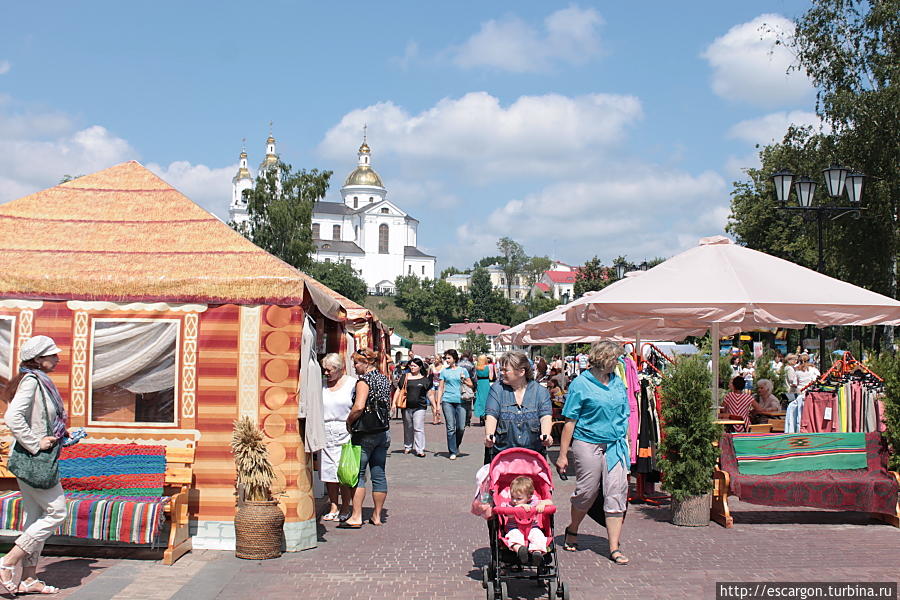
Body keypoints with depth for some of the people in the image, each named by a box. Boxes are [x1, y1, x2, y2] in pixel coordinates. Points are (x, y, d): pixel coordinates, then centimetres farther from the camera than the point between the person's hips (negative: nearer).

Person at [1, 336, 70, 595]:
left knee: (35, 517, 11)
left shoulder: (42, 382, 13)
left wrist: (61, 436, 10)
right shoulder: (31, 381, -15)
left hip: (40, 458, 10)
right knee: (56, 512, -6)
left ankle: (28, 579, 16)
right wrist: (36, 444, -22)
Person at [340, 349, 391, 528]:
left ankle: (356, 517, -3)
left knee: (358, 474, -1)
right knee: (379, 475, 9)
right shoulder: (384, 380, 11)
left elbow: (359, 407, -24)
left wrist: (349, 422, -10)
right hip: (383, 432, 8)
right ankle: (377, 516, 16)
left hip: (365, 434, -8)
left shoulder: (364, 381, -13)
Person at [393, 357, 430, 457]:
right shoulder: (405, 377, 8)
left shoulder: (424, 380, 6)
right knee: (408, 428, 12)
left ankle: (419, 450, -6)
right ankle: (407, 447, 26)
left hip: (419, 407, -2)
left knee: (419, 428, -8)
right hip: (406, 406, 2)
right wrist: (394, 403, 2)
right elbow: (398, 391, 10)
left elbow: (429, 394, 9)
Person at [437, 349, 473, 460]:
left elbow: (471, 385, 13)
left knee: (461, 428, -1)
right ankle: (452, 452, 3)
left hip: (460, 401, 0)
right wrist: (438, 403, 3)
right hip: (447, 401, 0)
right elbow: (441, 388, 10)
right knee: (451, 428, -3)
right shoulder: (444, 371, 9)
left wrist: (464, 381, -7)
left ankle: (456, 446, 24)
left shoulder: (463, 370, 8)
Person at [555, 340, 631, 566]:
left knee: (617, 493, -2)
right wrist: (562, 455, -8)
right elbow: (570, 421, -6)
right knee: (587, 491, 5)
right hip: (588, 444, -4)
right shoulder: (581, 384, -6)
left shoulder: (618, 384, 10)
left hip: (615, 445, 4)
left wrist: (625, 441, 15)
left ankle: (614, 547, 4)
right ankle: (572, 530, 32)